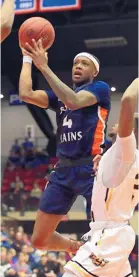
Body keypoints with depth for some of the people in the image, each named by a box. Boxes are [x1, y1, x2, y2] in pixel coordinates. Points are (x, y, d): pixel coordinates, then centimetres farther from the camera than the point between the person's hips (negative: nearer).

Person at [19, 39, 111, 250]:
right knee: (39, 240, 7)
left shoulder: (100, 88, 1)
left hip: (91, 170, -6)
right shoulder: (60, 95, 19)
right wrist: (27, 58, 9)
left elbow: (74, 101, -19)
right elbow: (26, 94, 4)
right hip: (63, 170, 6)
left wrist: (44, 66, -21)